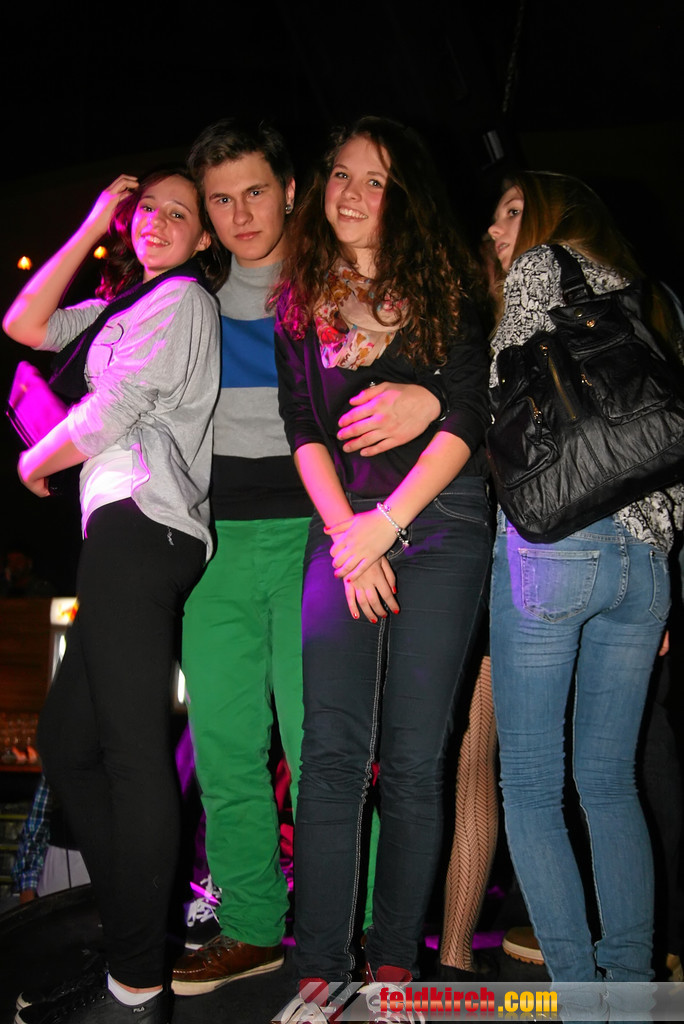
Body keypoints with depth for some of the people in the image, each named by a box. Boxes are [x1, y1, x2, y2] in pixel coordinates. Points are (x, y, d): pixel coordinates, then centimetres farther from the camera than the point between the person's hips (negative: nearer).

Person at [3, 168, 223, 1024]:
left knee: (132, 748, -11)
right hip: (135, 536, 10)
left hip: (135, 527, -10)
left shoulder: (181, 297, 0)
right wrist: (93, 226, 19)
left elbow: (109, 414, -8)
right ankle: (134, 930, 17)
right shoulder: (128, 303, 27)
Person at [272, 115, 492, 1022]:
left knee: (412, 756, -1)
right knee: (332, 752, -6)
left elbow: (467, 420, -2)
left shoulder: (443, 291, 7)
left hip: (440, 526, -1)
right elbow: (303, 429, 7)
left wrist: (386, 523, -10)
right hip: (343, 530, 2)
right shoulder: (300, 302, 13)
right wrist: (349, 539, -5)